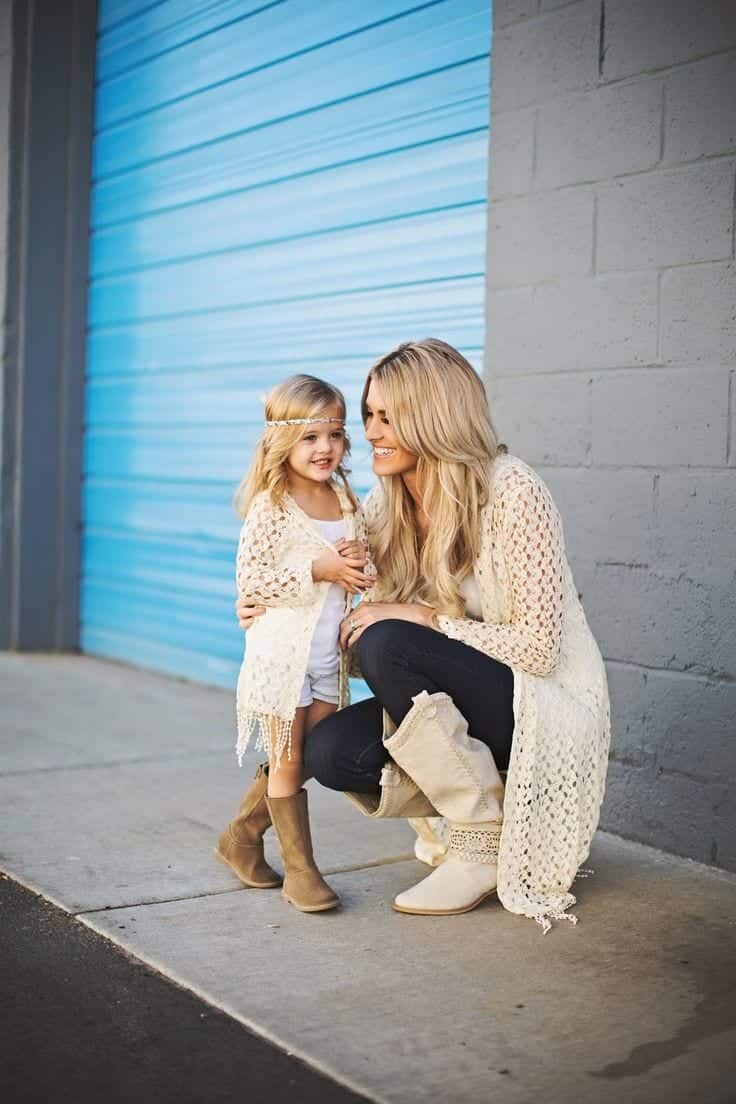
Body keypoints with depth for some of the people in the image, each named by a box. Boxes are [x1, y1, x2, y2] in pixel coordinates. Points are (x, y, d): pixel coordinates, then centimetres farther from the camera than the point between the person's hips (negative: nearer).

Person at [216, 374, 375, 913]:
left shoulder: (348, 502, 6)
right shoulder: (270, 507, -12)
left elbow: (361, 575, 17)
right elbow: (249, 583, -16)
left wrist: (360, 564, -7)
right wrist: (317, 570, -22)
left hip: (330, 652, 6)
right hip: (282, 650, -6)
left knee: (311, 757, 12)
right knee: (288, 761, 2)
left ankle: (241, 836, 30)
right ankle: (300, 867, 13)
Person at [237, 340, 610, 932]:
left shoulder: (512, 493, -19)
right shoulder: (386, 507, 2)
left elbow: (537, 646, -20)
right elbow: (355, 622, 7)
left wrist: (421, 618, -22)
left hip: (549, 709, -6)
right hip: (461, 707, 7)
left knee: (389, 646, -28)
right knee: (331, 751, -18)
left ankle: (484, 842, -12)